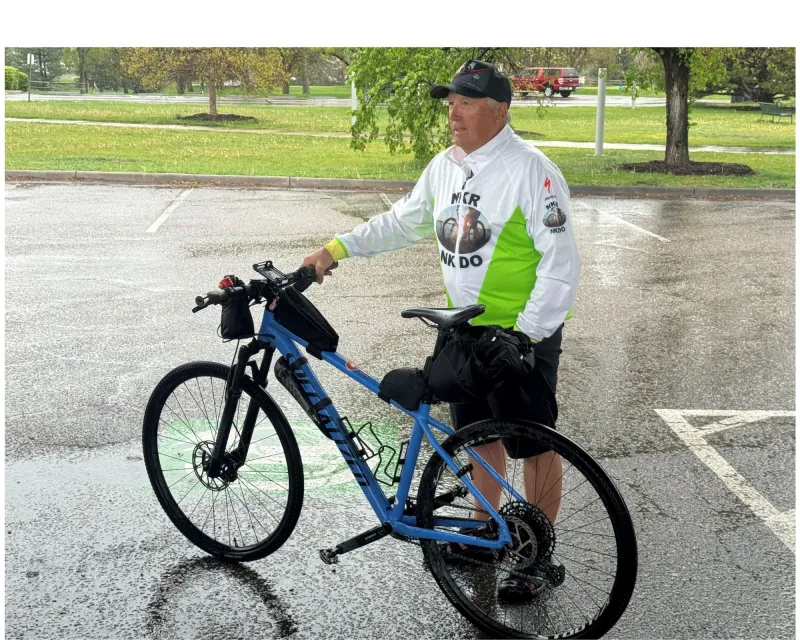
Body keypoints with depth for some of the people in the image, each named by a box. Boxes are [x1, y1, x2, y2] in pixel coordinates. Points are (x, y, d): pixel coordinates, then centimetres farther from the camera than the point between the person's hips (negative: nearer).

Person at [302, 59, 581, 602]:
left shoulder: (531, 170, -17)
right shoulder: (445, 166, 5)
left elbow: (561, 264, -19)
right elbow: (402, 222, 16)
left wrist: (524, 335, -22)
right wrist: (337, 248, 6)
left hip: (521, 337, -7)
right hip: (465, 332, 7)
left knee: (534, 446, 5)